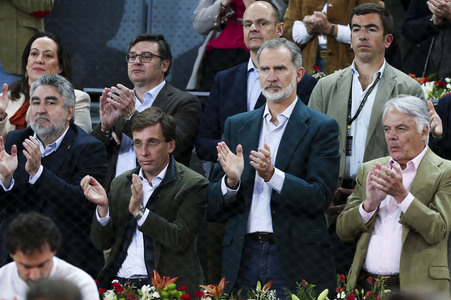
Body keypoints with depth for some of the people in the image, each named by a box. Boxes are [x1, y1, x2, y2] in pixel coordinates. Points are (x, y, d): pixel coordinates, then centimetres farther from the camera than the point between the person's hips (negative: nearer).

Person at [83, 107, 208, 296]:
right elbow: (102, 243, 13)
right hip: (118, 283, 5)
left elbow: (180, 239, -12)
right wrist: (103, 206, -5)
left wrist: (139, 211, -18)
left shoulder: (193, 185, -1)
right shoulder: (120, 184, 16)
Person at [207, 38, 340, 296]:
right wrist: (231, 180, -12)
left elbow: (320, 198, -9)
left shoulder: (322, 128, 1)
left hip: (296, 261, -3)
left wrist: (272, 175, -22)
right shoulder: (236, 126, 13)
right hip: (244, 259, 3)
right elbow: (214, 207, 10)